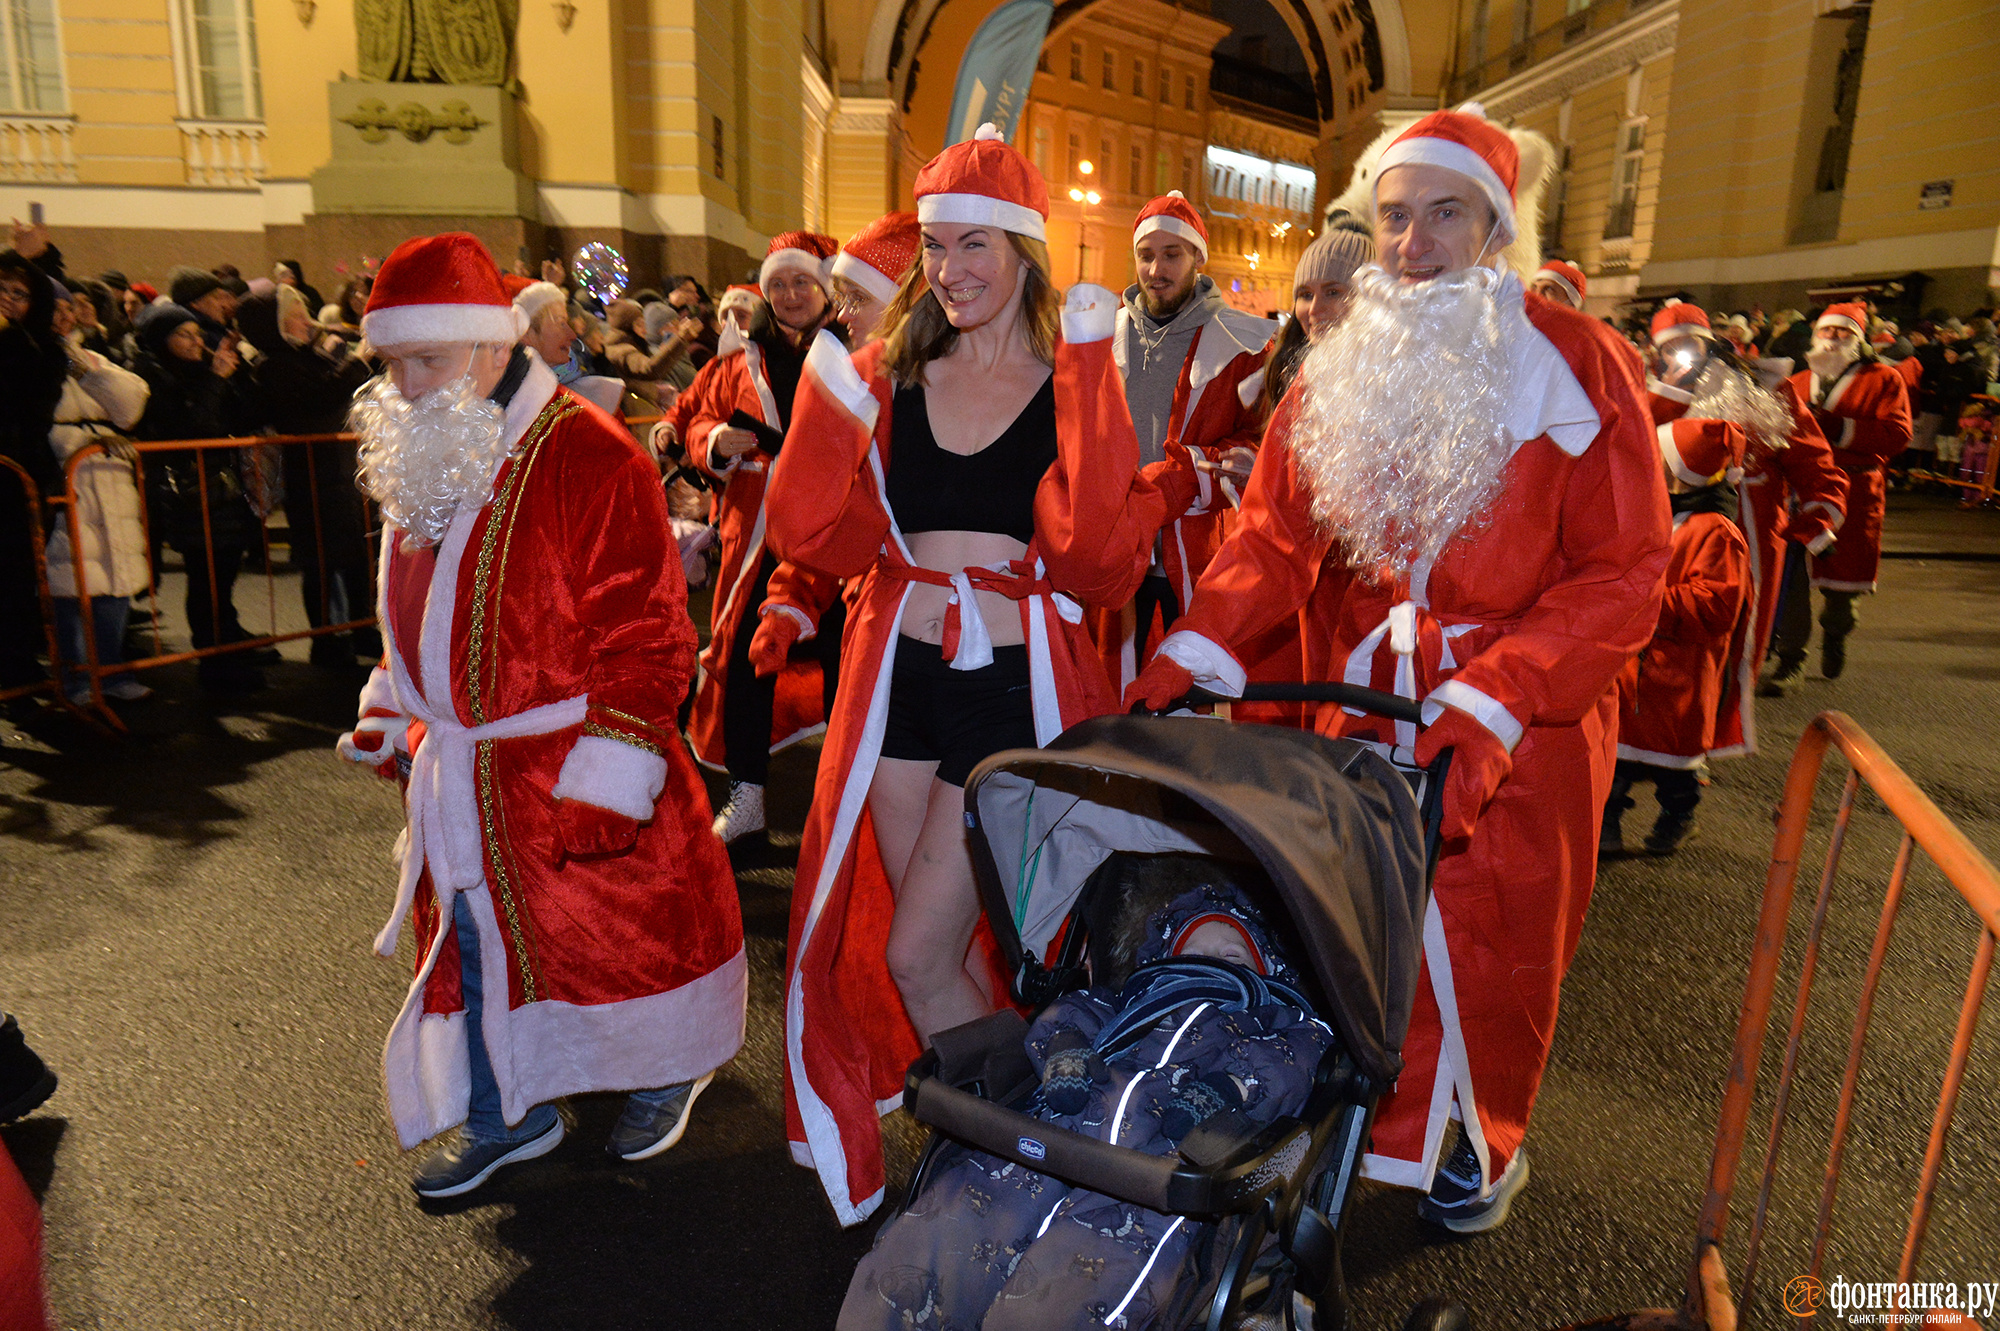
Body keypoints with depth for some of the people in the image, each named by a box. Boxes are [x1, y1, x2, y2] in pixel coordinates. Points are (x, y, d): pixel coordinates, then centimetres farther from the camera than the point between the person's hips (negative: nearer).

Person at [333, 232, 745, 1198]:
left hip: (570, 784, -7)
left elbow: (644, 638, -21)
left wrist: (604, 784, -22)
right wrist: (390, 723, 19)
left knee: (619, 933, 9)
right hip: (460, 789, 8)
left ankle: (662, 1080, 37)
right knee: (474, 947, 17)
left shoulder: (586, 457, -19)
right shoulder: (416, 464, 8)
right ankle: (506, 1118, 39)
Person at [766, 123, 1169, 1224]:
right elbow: (823, 539, 2)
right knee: (939, 948, 13)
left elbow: (1098, 549, -15)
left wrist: (1086, 374, -17)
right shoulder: (887, 375, 9)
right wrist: (829, 406, -10)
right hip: (899, 678, 4)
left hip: (1018, 688, -4)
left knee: (915, 955, -2)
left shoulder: (1074, 385, 0)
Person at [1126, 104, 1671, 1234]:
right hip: (1369, 689, 3)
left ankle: (1486, 1141, 38)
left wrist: (1492, 703, -25)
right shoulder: (1342, 370, 4)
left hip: (1525, 710, -3)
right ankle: (1361, 1115, 38)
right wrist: (1193, 651, -12)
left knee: (1492, 939, 11)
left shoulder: (1576, 364, -10)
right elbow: (1274, 531, 3)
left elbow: (1624, 574, -14)